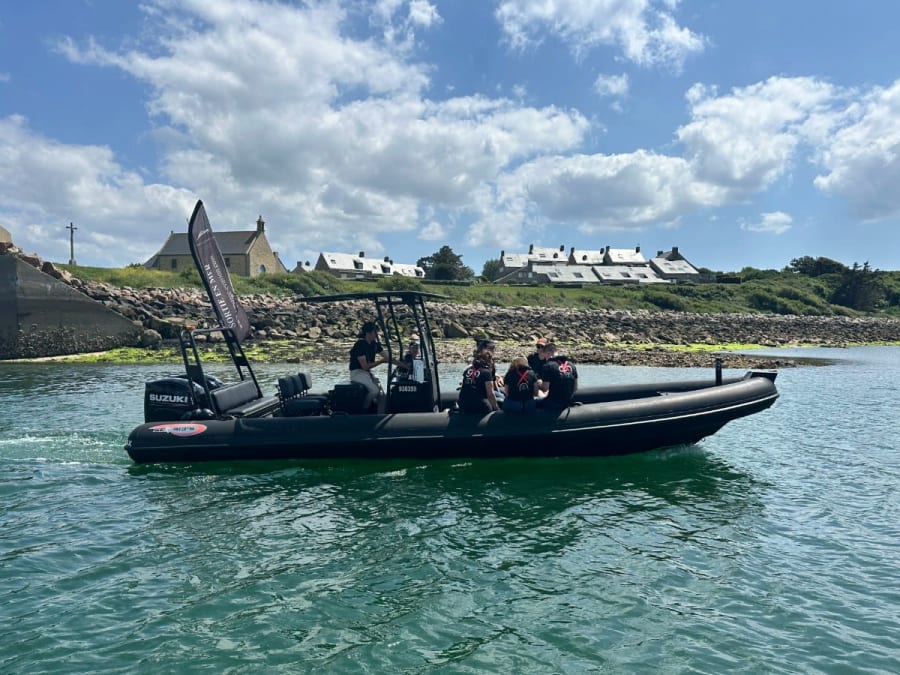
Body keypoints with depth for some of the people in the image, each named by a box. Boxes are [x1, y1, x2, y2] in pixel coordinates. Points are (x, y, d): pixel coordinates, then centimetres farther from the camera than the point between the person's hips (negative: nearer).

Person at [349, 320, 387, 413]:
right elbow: (365, 366, -21)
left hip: (368, 373, 8)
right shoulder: (360, 345, -18)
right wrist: (381, 361, -19)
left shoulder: (374, 344, 6)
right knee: (374, 390, -28)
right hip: (357, 373, -8)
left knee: (382, 394, -8)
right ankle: (363, 411, -8)